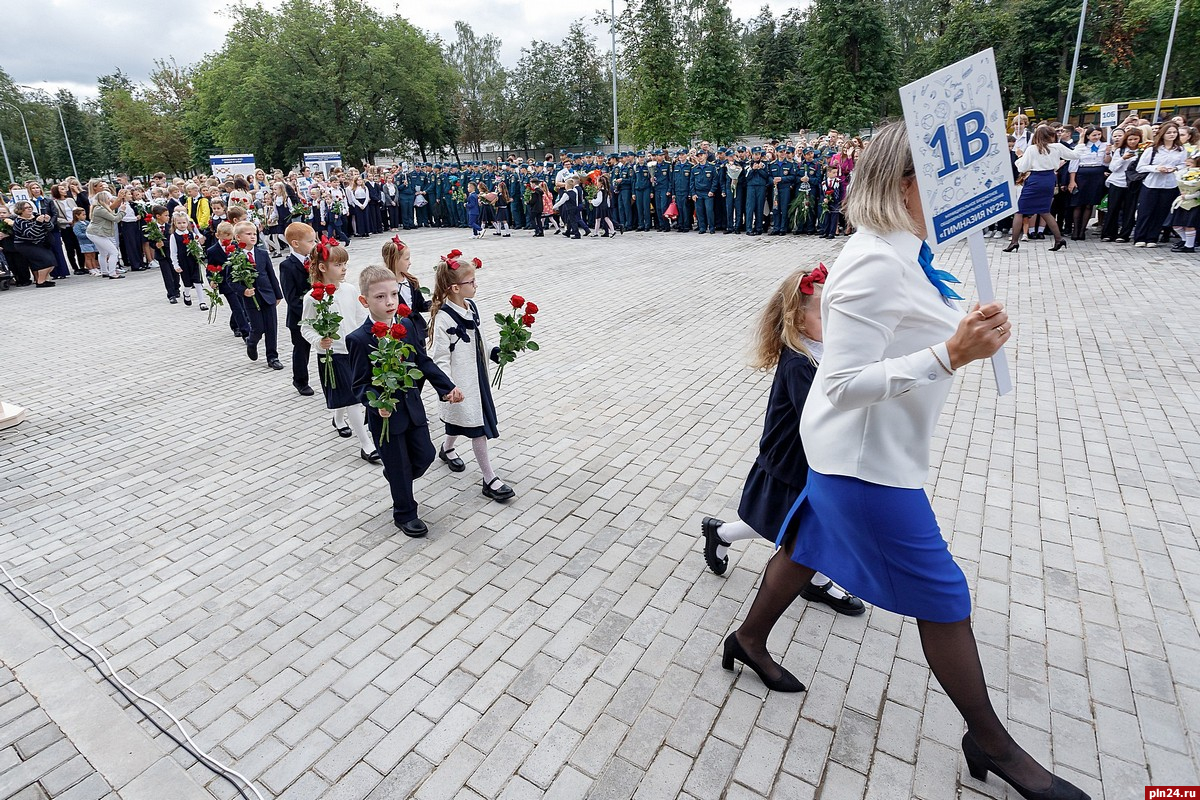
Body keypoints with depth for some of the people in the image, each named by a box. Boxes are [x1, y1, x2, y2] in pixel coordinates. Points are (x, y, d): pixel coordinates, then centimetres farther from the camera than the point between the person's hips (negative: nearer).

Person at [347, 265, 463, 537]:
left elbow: (423, 362, 8)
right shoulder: (359, 339, -18)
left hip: (412, 407, 6)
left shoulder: (406, 328, -1)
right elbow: (360, 384, -15)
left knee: (425, 455, 14)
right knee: (399, 466, 8)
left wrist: (446, 386, 2)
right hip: (385, 414, -5)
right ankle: (405, 514, 32)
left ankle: (398, 482, 46)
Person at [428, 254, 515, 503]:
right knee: (478, 428, -3)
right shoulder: (443, 318, -22)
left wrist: (494, 353, 7)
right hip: (461, 383, -8)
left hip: (476, 375, 8)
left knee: (462, 421, 26)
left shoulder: (470, 306, 1)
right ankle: (489, 480, 7)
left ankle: (446, 449, 54)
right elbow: (440, 359, -20)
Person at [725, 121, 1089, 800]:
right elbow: (844, 382, -29)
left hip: (865, 448, 9)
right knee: (942, 596, 7)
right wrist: (950, 356, -34)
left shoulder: (904, 251, 4)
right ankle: (990, 742, 31)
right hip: (866, 459, -9)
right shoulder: (876, 264, -26)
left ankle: (750, 640, 44)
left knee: (811, 546, 23)